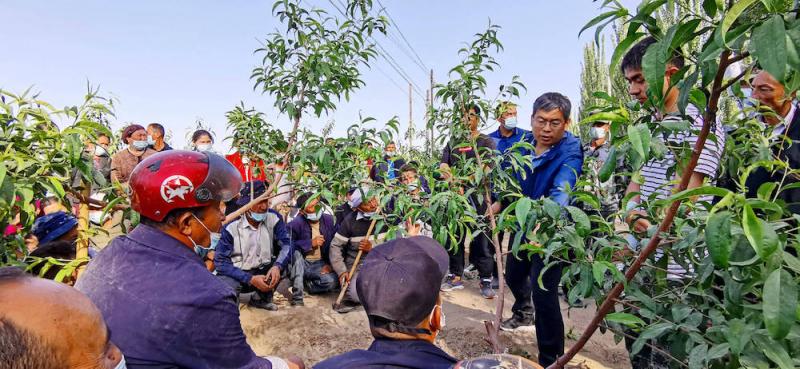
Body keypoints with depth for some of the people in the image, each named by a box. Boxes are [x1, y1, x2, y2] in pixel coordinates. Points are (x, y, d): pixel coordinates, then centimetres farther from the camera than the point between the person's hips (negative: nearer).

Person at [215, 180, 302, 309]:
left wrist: (277, 266, -34)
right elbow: (221, 261, -17)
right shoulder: (231, 227, -17)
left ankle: (262, 299, -9)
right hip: (238, 275, -3)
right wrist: (251, 279, -26)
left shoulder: (273, 218, -8)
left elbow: (287, 244, -14)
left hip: (264, 271, 4)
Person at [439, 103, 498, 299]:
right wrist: (452, 179, -13)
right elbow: (443, 165, 9)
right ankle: (455, 276, 18)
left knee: (481, 237, -4)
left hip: (478, 196, -4)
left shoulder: (486, 141, 5)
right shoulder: (453, 142, 17)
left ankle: (486, 280, 4)